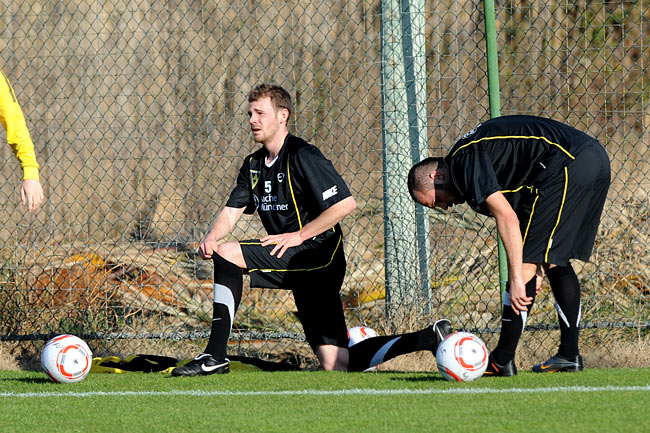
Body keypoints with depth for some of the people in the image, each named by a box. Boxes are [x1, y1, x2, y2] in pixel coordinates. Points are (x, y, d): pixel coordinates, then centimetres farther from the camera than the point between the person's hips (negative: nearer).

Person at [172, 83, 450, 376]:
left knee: (227, 254, -19)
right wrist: (211, 236, -12)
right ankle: (431, 338, 15)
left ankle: (215, 356, -20)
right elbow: (232, 210, 10)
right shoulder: (254, 164, 15)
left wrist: (299, 235, -17)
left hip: (318, 255, -9)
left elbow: (346, 204, -17)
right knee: (336, 364, 2)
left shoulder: (302, 157, -11)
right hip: (298, 265, 9)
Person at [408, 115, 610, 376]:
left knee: (525, 263, -4)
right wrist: (535, 270, 21)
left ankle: (501, 361, -1)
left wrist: (517, 278, -17)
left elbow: (507, 217, -16)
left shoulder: (464, 161, -6)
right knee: (557, 260, 18)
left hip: (567, 165, -10)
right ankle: (569, 354, 17)